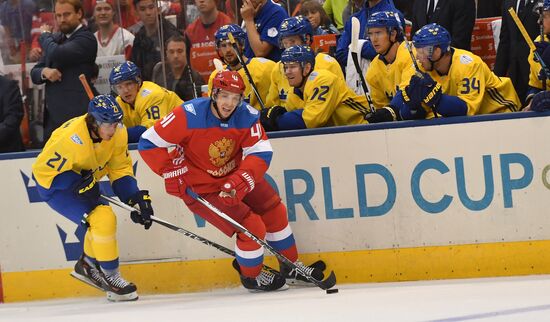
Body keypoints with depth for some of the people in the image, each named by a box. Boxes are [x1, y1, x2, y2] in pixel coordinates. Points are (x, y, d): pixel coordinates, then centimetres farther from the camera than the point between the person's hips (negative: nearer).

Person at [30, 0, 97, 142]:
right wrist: (45, 71, -8)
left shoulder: (86, 39, -7)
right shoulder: (56, 39, 17)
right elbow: (34, 73, 17)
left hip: (75, 115, -8)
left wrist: (45, 35, -1)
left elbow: (56, 54, -22)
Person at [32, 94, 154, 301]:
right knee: (103, 219, -19)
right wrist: (79, 185, -32)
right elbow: (42, 170, -29)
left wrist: (136, 198, -15)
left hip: (84, 180, 8)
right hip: (53, 184, -8)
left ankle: (87, 265, 38)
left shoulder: (117, 133, -15)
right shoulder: (72, 139, -36)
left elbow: (120, 170, -3)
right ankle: (110, 277, -7)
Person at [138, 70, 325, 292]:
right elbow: (149, 142, -22)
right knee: (252, 228, -11)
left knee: (274, 210, 10)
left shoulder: (247, 116, -15)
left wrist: (241, 180, -35)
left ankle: (291, 266, 33)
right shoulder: (190, 115, -27)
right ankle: (251, 277, 16)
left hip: (234, 176, 6)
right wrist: (172, 172, -24)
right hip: (200, 189, -6)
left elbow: (261, 153, -20)